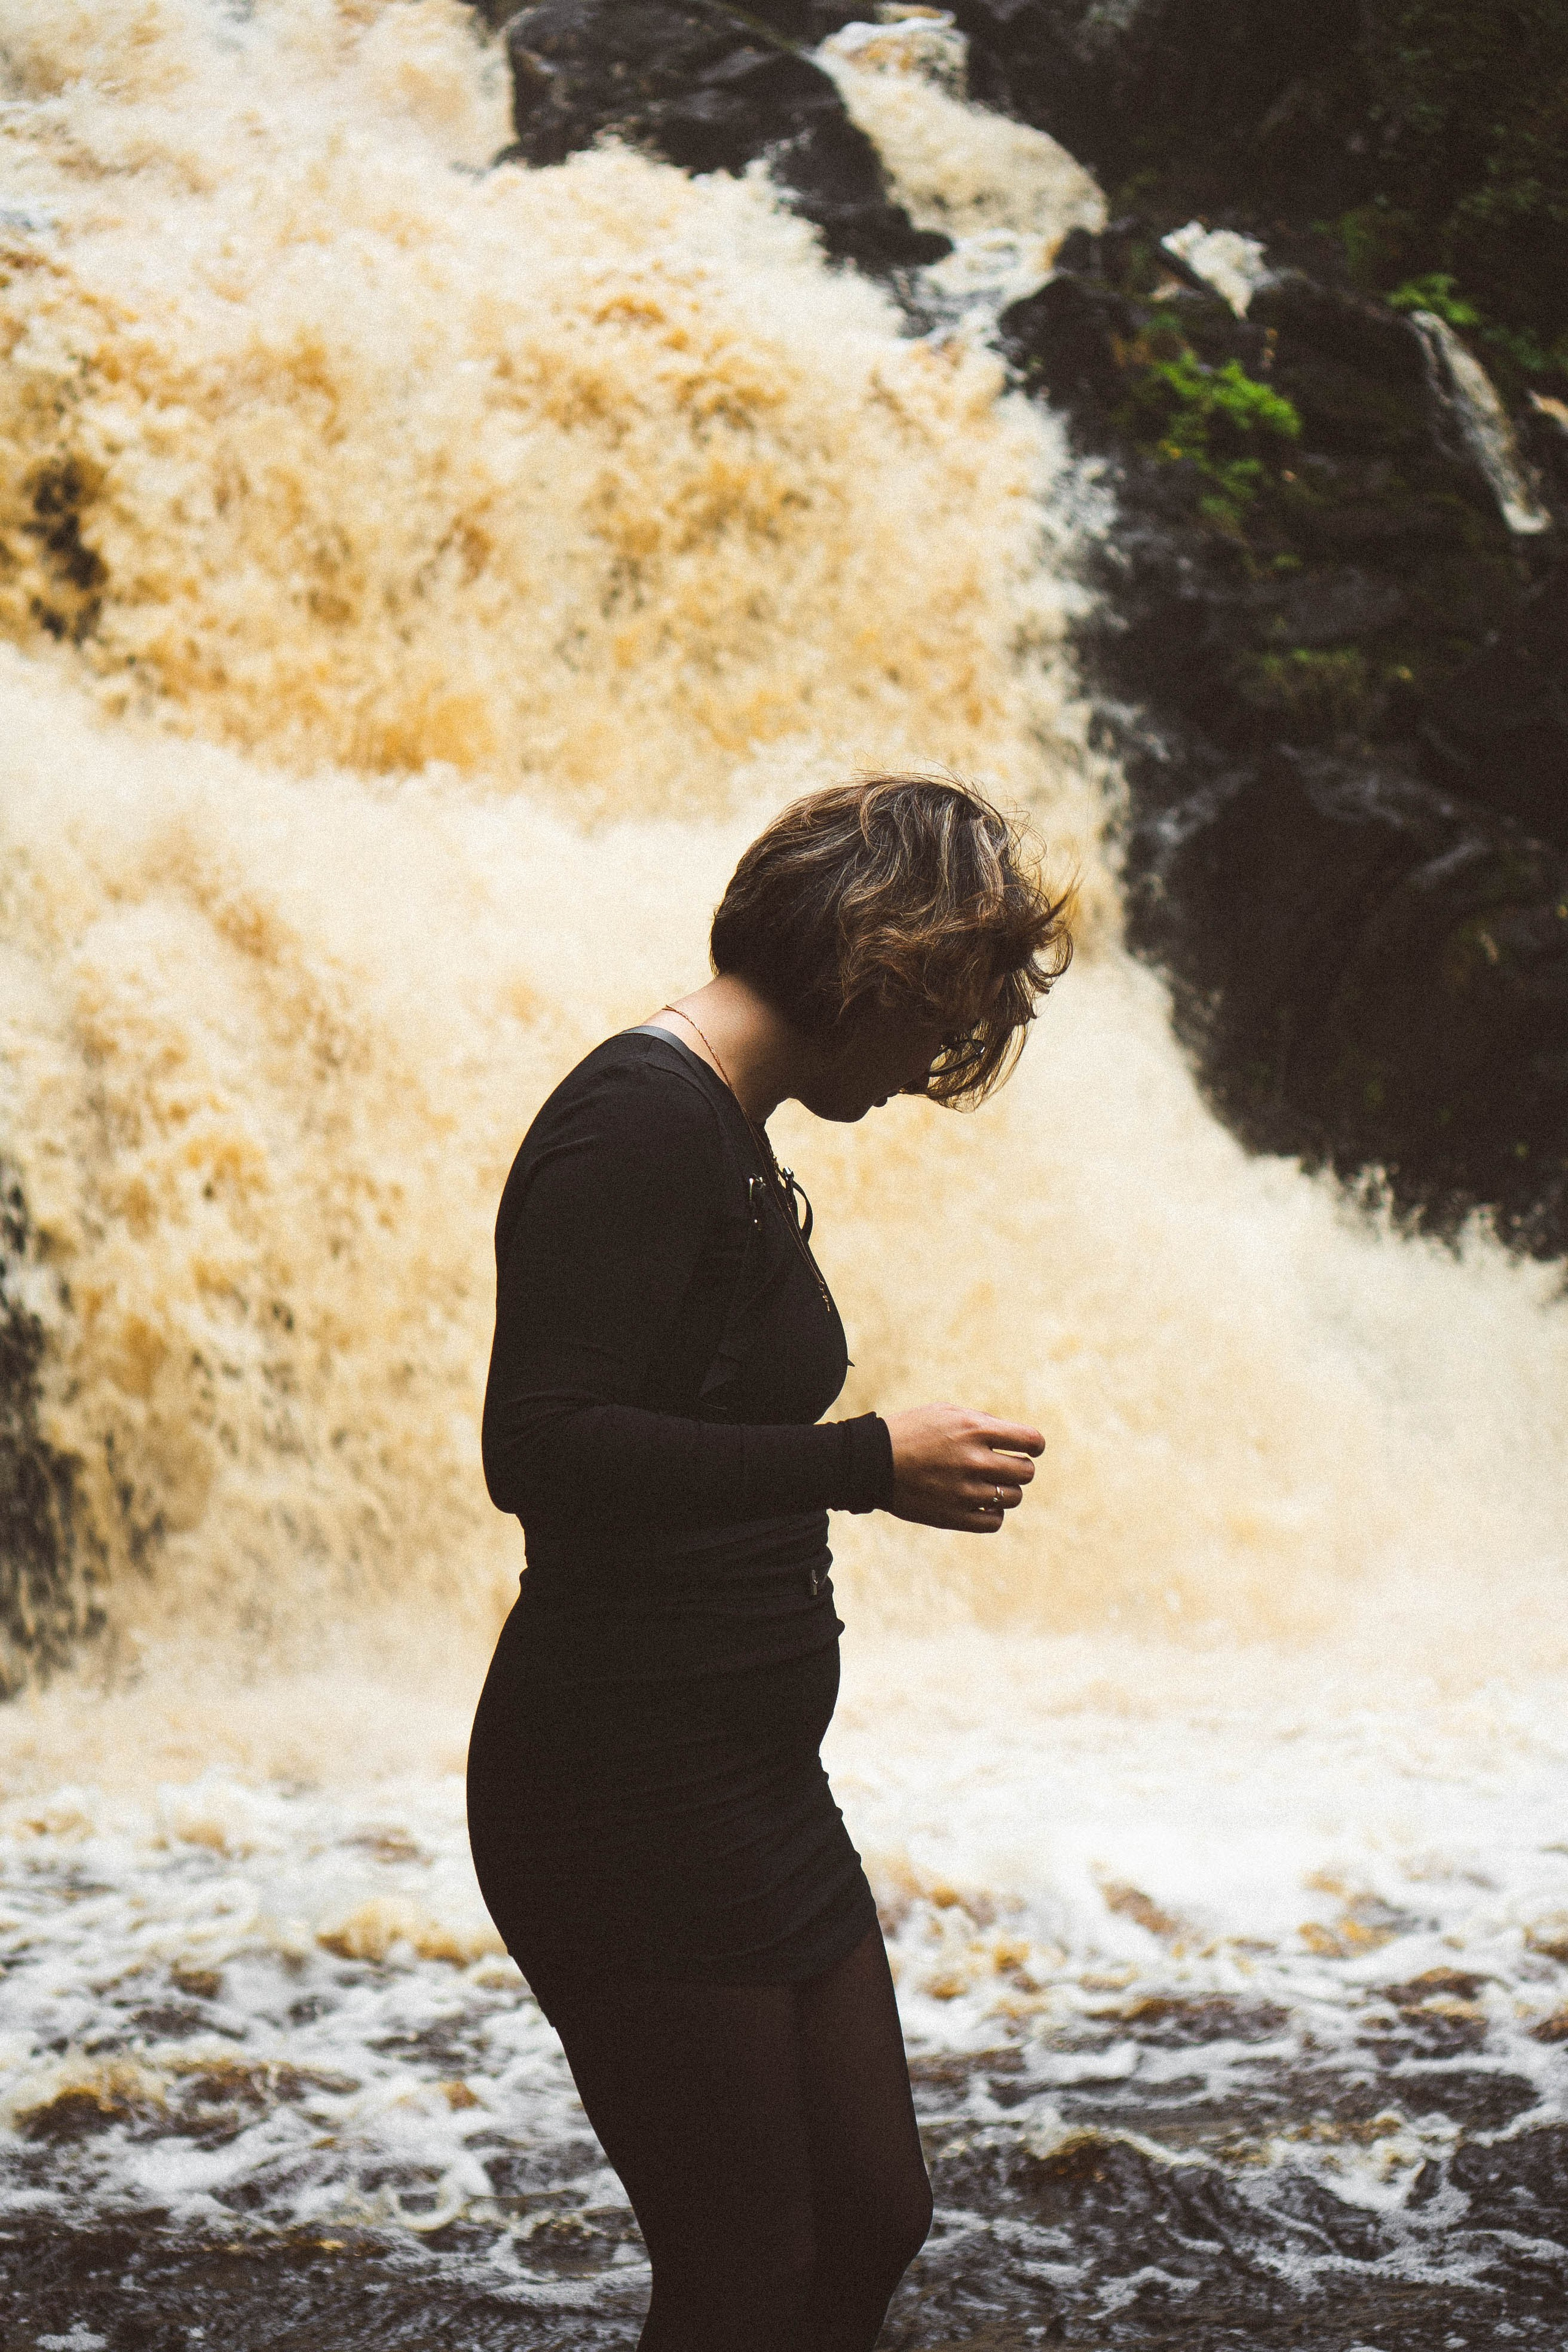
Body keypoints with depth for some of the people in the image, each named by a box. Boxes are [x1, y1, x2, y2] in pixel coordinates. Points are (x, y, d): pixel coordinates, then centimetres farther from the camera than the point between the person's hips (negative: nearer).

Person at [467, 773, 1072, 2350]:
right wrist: (869, 1464, -23)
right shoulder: (644, 1122, -17)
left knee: (869, 2224, 14)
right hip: (628, 1789, -10)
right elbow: (537, 1448, -27)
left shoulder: (725, 1136, 14)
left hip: (747, 1782, 10)